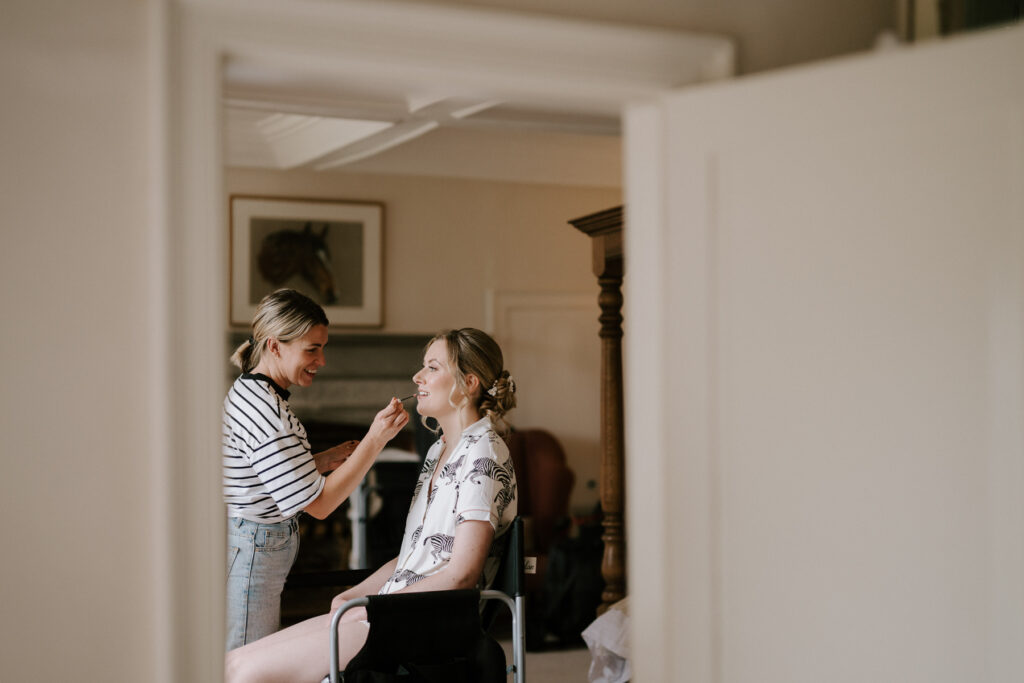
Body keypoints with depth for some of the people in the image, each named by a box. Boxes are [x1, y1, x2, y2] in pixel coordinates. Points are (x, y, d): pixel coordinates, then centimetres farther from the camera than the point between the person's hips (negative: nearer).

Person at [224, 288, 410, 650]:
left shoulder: (247, 392, 10)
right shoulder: (264, 410, -23)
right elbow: (319, 503, -20)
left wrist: (325, 460, 7)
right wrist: (375, 440, -23)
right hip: (252, 555, -11)